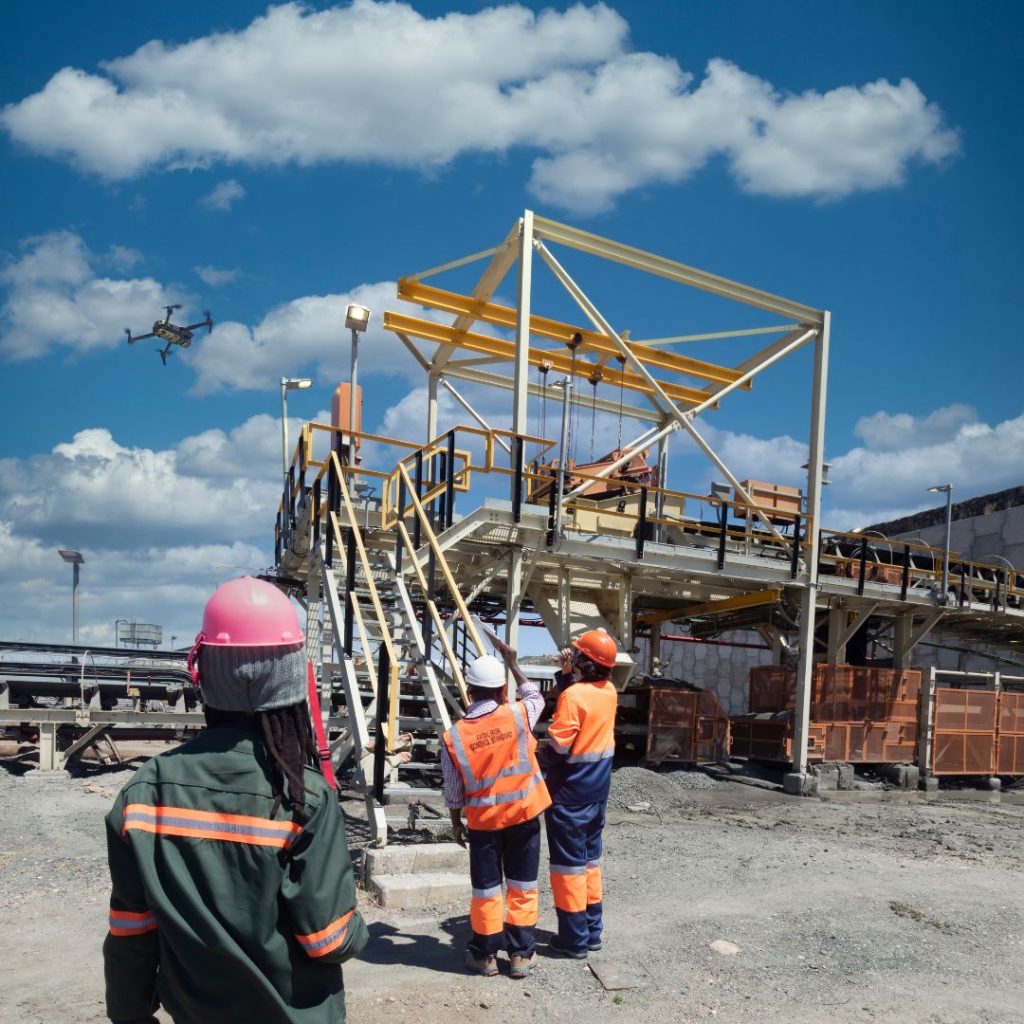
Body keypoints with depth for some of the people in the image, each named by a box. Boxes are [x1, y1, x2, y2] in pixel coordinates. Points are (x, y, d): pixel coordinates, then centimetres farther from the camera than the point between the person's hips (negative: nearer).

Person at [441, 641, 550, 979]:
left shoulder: (455, 736, -11)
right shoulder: (517, 716, -13)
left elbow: (453, 791, -2)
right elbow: (536, 698, 12)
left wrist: (456, 823, 13)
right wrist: (513, 664, 15)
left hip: (484, 820, 0)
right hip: (524, 813, 0)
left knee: (486, 888, 12)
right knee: (522, 885, 11)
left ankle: (485, 954, 22)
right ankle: (520, 954, 18)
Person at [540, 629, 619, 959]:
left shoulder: (573, 696, -21)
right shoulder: (608, 690, 1)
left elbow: (557, 748, -22)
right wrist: (568, 673, 2)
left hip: (569, 791, -7)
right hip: (598, 788, 8)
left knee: (568, 862, 3)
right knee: (590, 857, 17)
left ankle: (574, 938, 9)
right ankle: (593, 931, 25)